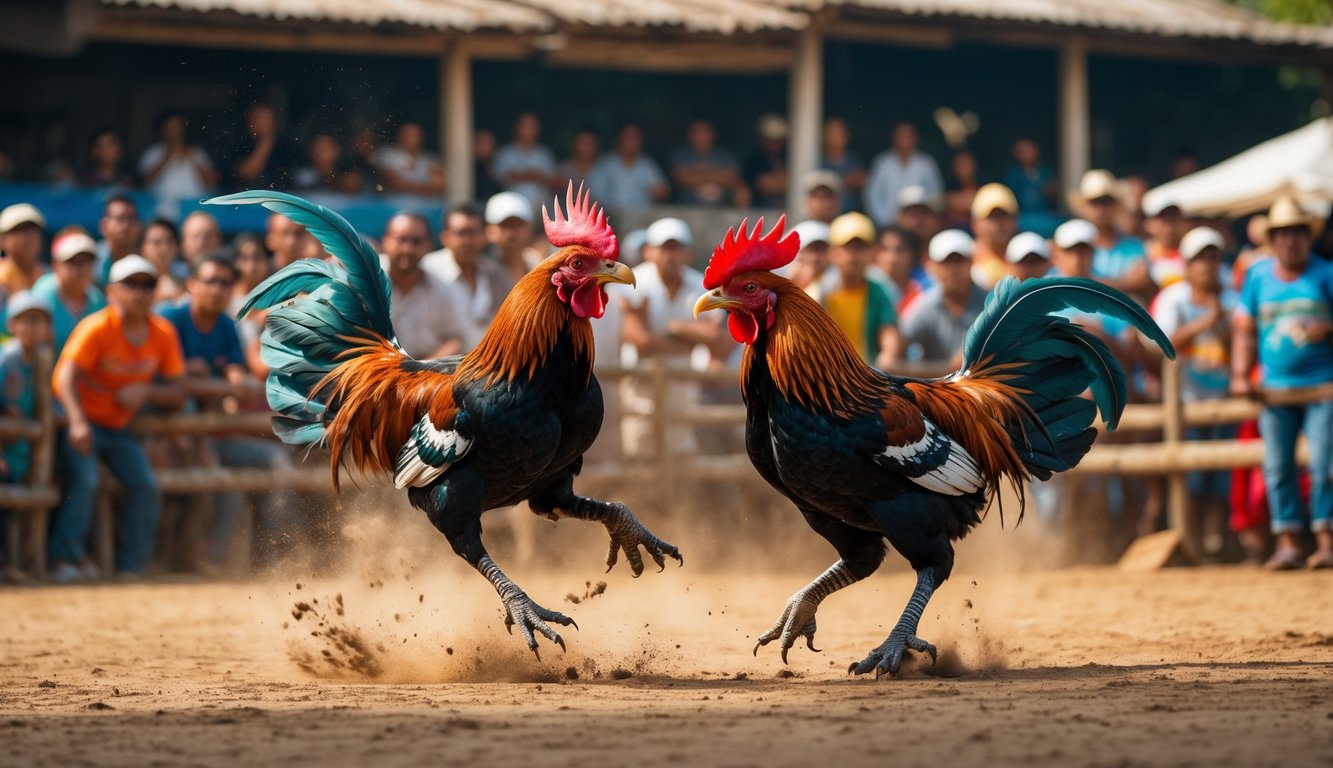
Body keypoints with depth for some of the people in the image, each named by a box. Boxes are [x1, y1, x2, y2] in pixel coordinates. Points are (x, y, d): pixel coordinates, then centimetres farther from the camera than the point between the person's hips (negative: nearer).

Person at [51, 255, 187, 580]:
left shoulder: (163, 334, -1)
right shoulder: (96, 328, -17)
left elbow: (177, 395, 0)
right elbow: (67, 375, -30)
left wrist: (146, 391, -22)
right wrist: (77, 422, -45)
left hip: (119, 427, 5)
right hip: (82, 422, -5)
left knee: (146, 486, -10)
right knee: (84, 481, -25)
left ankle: (131, 568, -1)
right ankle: (65, 560, -21)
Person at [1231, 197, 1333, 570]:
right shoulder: (1257, 276, 8)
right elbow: (1245, 330, 10)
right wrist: (1240, 375, 1)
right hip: (1275, 385, 2)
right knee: (1277, 466, -1)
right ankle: (1288, 542, 4)